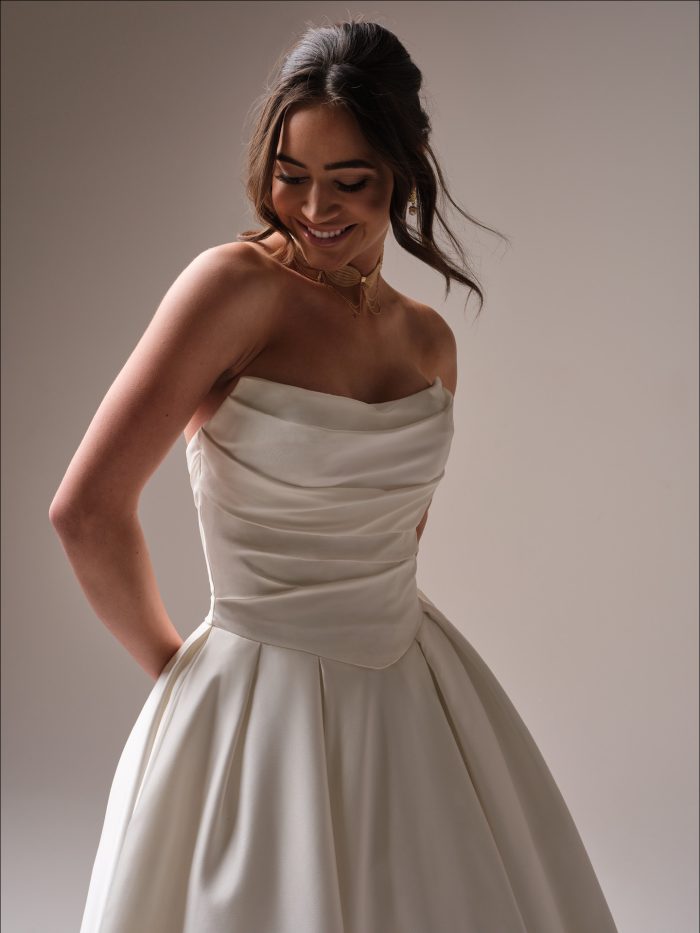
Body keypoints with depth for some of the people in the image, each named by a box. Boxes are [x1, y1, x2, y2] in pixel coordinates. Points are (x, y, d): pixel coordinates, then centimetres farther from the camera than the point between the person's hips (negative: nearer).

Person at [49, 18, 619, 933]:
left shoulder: (430, 340, 4)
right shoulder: (236, 285, -15)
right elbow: (87, 509, -18)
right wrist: (172, 663, -5)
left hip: (417, 691, 6)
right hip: (262, 707, -6)